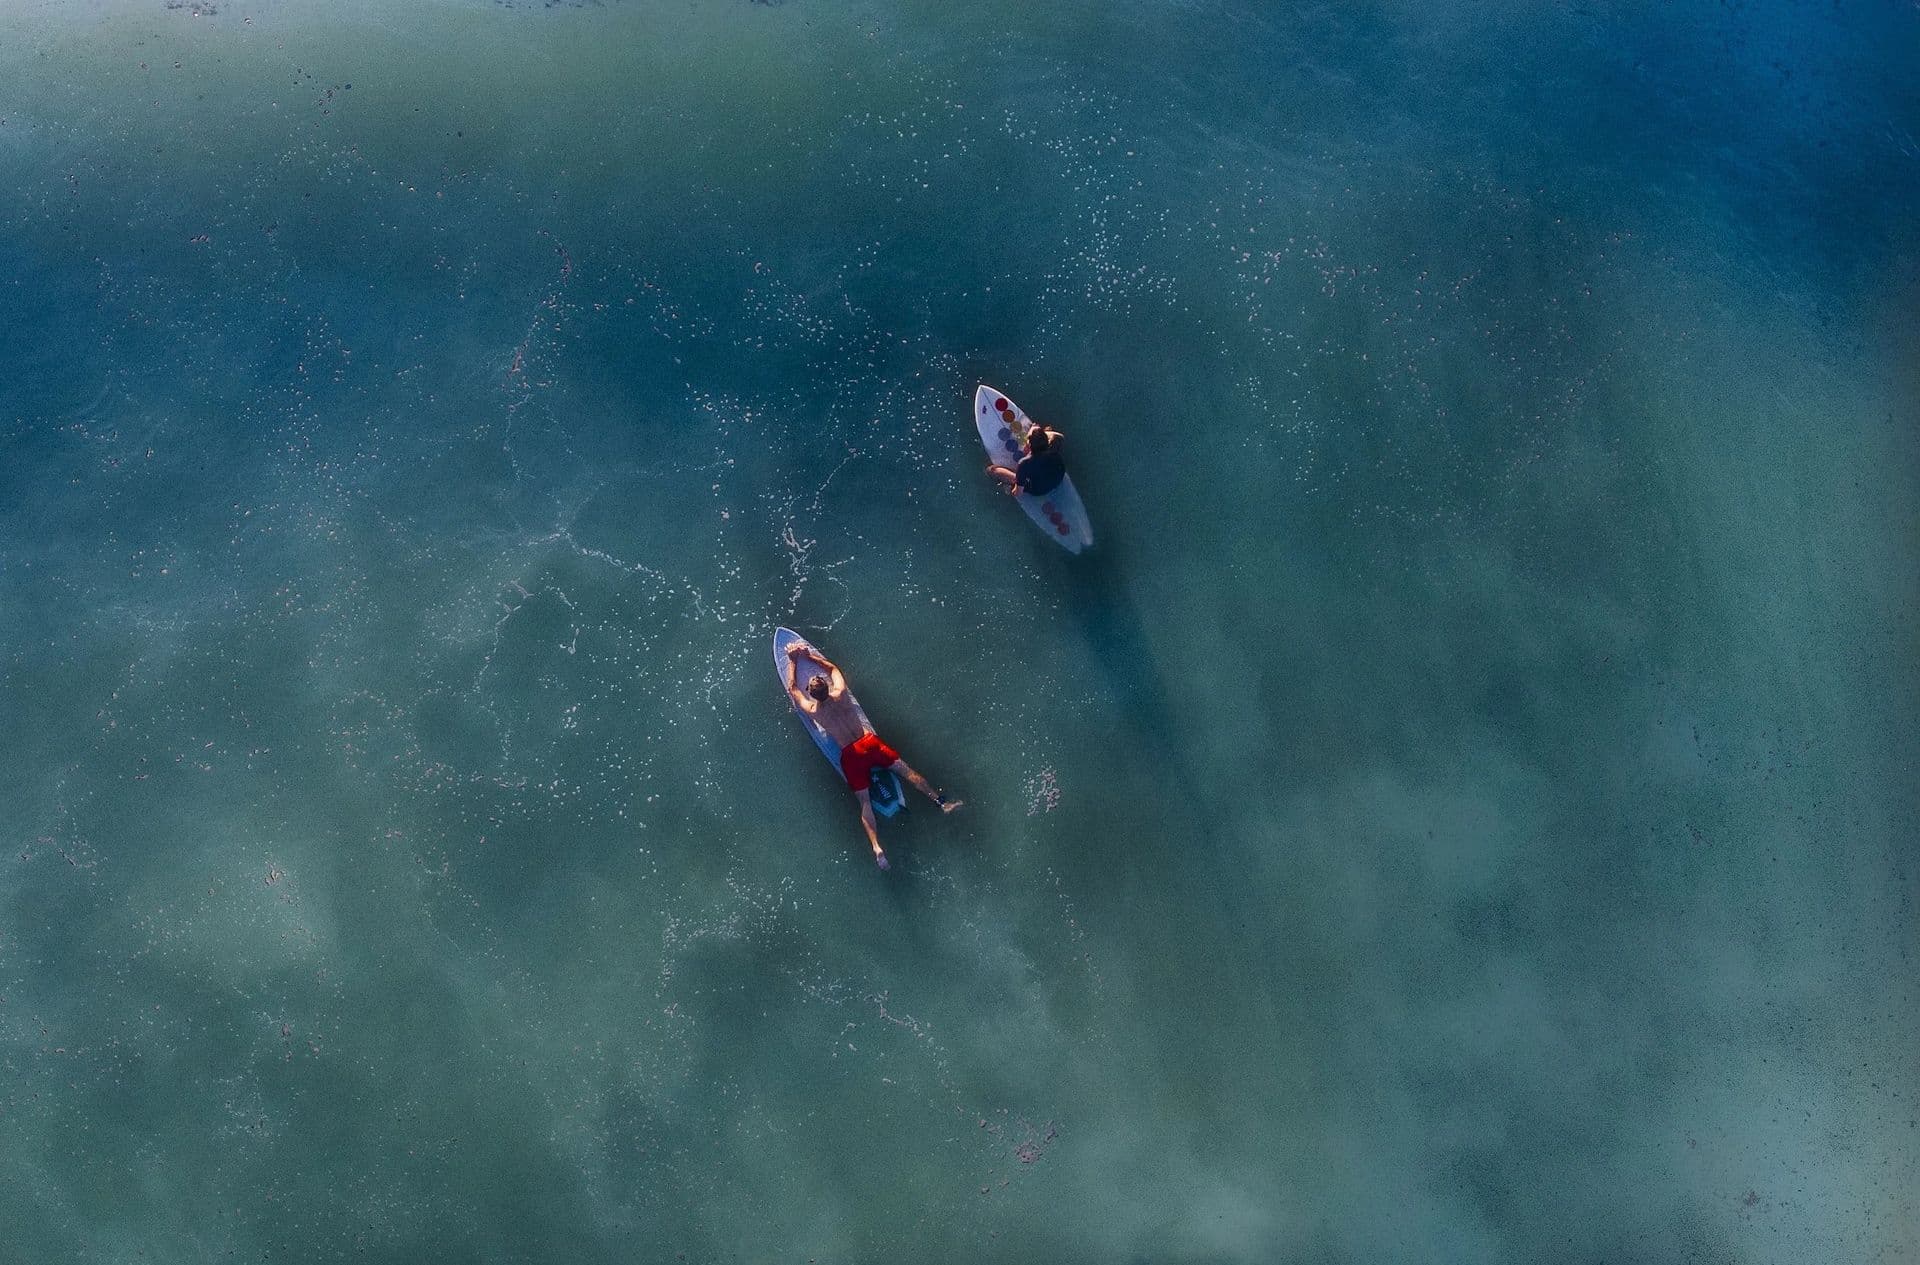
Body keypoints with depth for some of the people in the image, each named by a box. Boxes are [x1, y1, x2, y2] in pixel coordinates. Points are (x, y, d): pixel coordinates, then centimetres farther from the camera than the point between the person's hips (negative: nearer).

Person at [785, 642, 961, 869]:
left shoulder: (811, 710, -5)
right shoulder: (840, 694, -1)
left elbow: (792, 688, 13)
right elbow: (833, 668, 20)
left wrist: (793, 661, 22)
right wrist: (810, 654, 25)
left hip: (850, 755, -2)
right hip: (870, 743, 2)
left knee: (864, 802, -5)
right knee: (905, 770, 4)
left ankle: (877, 848, -18)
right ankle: (941, 801, -1)